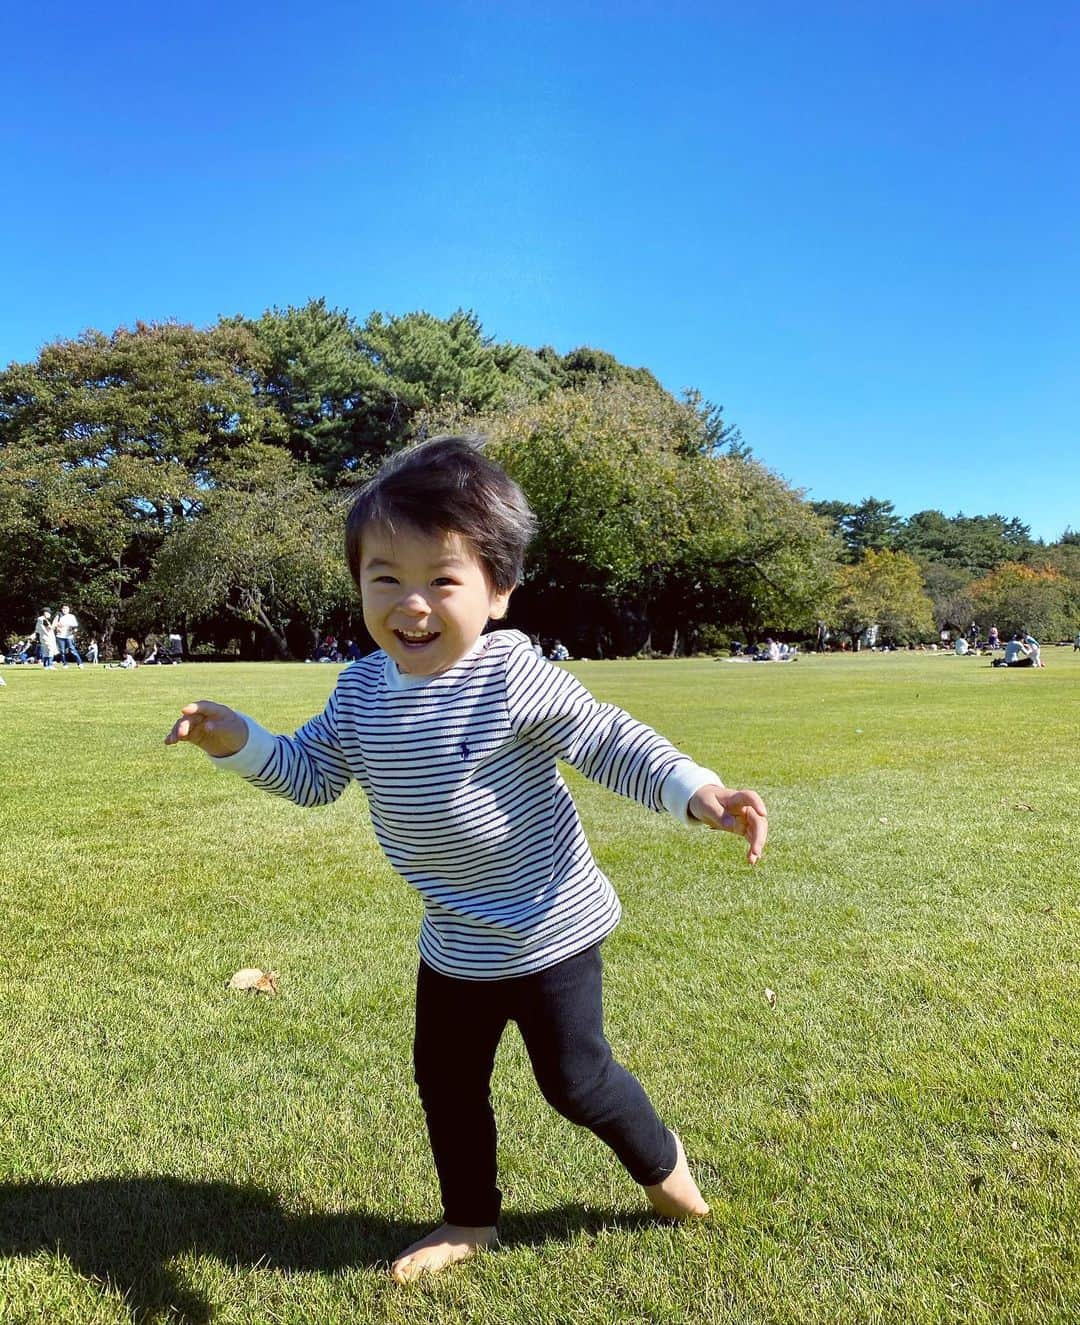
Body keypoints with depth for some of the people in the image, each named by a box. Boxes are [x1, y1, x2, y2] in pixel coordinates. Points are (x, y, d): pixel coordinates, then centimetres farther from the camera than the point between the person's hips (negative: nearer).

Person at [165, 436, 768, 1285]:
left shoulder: (513, 676, -25)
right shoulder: (362, 691, -6)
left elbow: (610, 740, -19)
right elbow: (312, 774, 7)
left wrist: (700, 794, -32)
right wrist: (237, 741, -8)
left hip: (549, 930, -6)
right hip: (455, 945, 6)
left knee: (574, 1078, 10)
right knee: (446, 1083, 20)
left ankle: (660, 1158, 44)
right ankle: (470, 1220, 46)